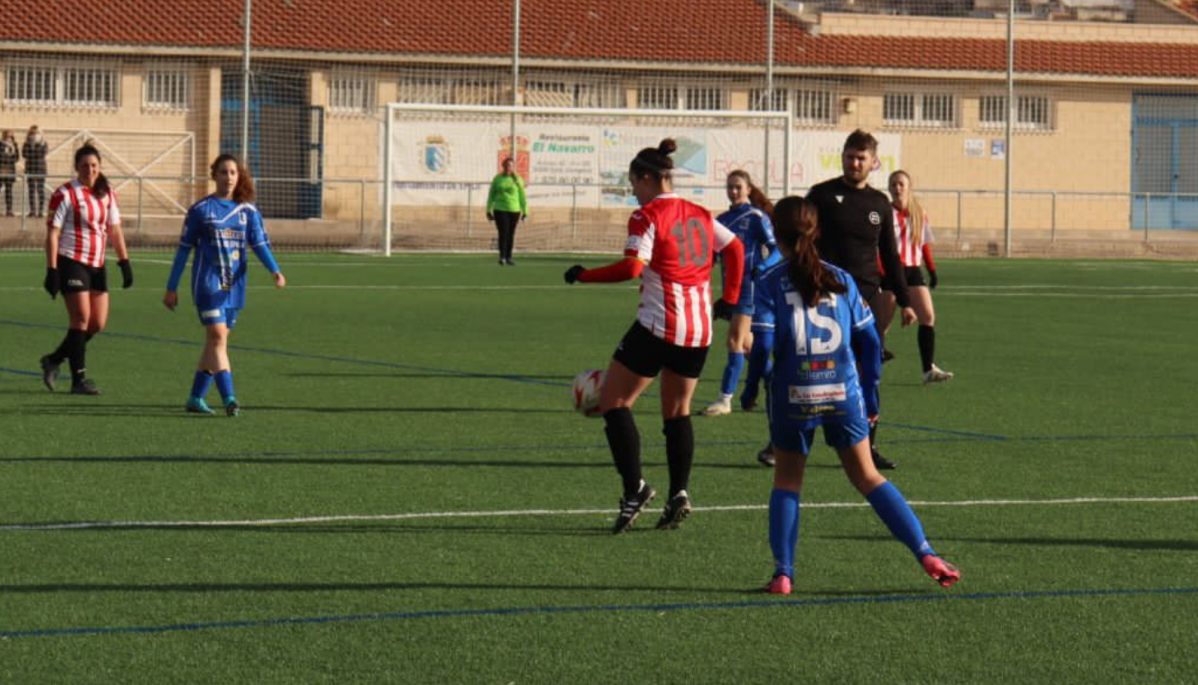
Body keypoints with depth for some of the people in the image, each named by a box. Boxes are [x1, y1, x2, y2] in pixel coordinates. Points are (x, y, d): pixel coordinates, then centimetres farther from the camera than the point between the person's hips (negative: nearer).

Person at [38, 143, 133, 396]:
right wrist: (52, 270, -14)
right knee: (81, 318, -10)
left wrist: (124, 262, 10)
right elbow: (52, 233, -9)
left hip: (97, 265, 7)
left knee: (98, 323, 4)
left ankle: (54, 360, 21)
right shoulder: (65, 194, -7)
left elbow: (115, 230, 17)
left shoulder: (107, 194, 10)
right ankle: (79, 379, -4)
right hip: (71, 262, -7)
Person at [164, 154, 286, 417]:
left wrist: (275, 270, -19)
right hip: (208, 281, -4)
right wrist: (171, 288, 3)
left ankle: (196, 397, 20)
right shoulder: (200, 209, -1)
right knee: (217, 337, -15)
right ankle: (228, 398, -23)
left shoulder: (248, 210, 7)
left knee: (216, 341, 9)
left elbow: (259, 244, 0)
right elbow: (184, 248, 3)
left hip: (235, 285, 4)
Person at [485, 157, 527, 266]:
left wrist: (525, 211, 5)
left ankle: (509, 257, 14)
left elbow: (522, 196, 6)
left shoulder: (517, 179, 3)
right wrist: (489, 210, 6)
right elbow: (491, 195, 9)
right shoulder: (497, 179, 5)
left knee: (511, 234, 6)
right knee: (503, 233, -10)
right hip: (500, 210, -1)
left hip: (514, 210, 1)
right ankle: (502, 257, -9)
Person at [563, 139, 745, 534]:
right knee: (678, 410, 15)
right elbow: (735, 249, 13)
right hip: (699, 330, 7)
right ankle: (679, 493, 3)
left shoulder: (648, 216, -8)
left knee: (614, 401, 3)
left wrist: (583, 275, -8)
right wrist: (730, 299, 16)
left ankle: (634, 487, -9)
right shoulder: (699, 215, 13)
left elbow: (632, 267, -18)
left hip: (658, 325, -7)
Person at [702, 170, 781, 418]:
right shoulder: (722, 219, 12)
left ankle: (725, 399, -14)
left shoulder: (756, 217, -7)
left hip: (749, 283, -7)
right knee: (746, 342, 12)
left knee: (736, 340, -12)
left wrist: (762, 267, -26)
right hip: (730, 285, 7)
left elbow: (776, 248, -10)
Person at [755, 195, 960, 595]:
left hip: (793, 397, -2)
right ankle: (925, 553, 3)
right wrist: (870, 396, 15)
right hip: (844, 395, 2)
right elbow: (869, 341, 8)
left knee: (787, 480, 15)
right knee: (867, 477, 12)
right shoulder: (841, 280, 7)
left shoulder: (770, 284, -1)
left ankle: (783, 573, 4)